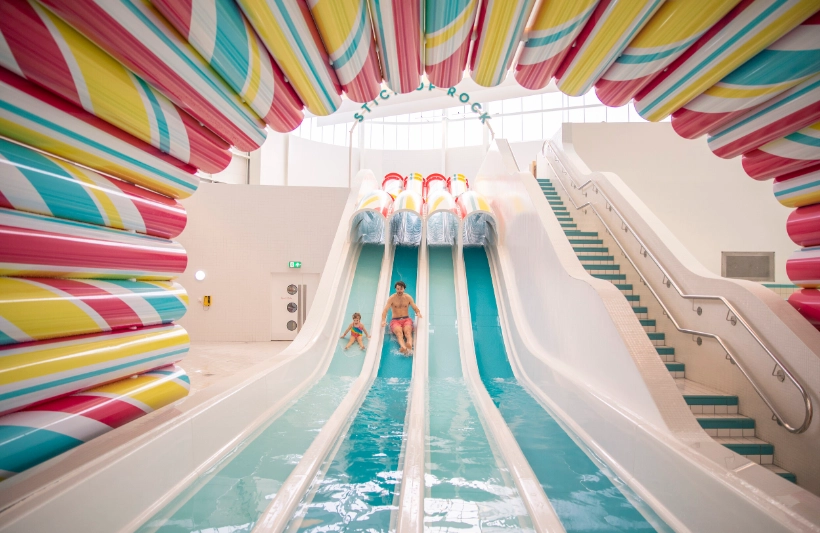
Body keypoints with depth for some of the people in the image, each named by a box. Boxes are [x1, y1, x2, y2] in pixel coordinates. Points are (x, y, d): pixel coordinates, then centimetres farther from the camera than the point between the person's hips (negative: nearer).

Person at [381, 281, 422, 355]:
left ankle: (410, 345, -65)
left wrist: (418, 313, -22)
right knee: (399, 332, -36)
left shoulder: (408, 297, 7)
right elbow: (385, 310, -9)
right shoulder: (391, 298, 1)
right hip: (395, 320, -1)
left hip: (406, 319, 1)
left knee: (407, 331, -34)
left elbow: (415, 308, 4)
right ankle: (403, 347, -65)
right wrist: (383, 320, -28)